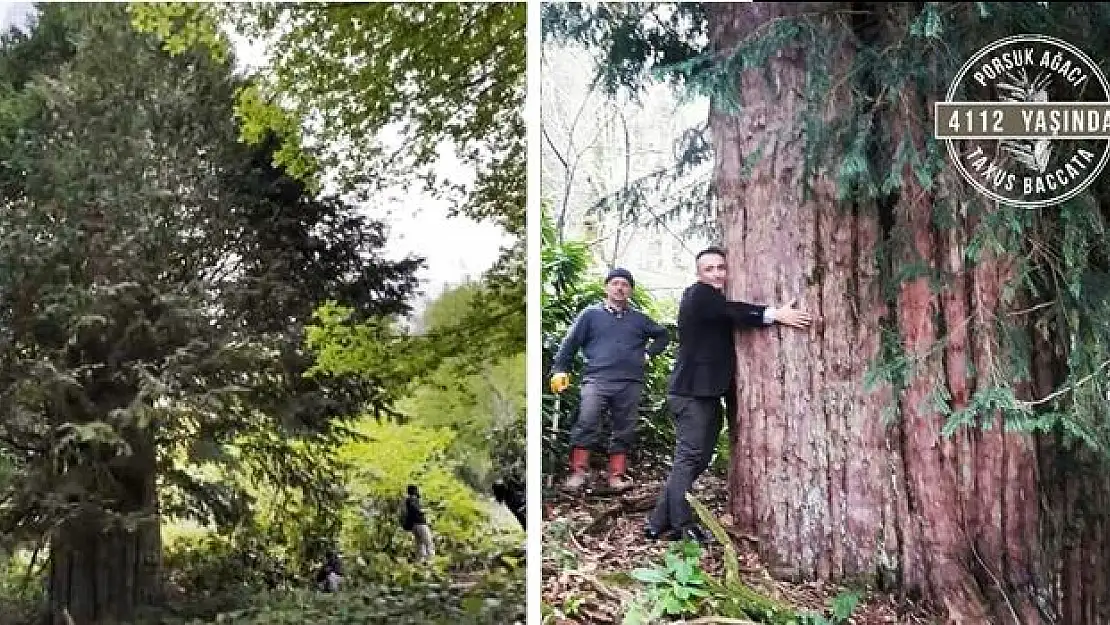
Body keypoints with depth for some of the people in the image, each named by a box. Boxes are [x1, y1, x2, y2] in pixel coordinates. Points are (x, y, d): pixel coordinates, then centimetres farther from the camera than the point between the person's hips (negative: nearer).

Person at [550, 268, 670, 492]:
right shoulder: (591, 314, 9)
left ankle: (617, 475, 12)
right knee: (586, 424, -18)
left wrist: (648, 354, 16)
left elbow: (663, 335, 30)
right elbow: (570, 343, 7)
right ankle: (578, 472, -14)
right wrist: (560, 369, -1)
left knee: (624, 431, 4)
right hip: (597, 379, -3)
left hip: (630, 383, 3)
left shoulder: (638, 319, 16)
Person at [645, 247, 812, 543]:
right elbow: (731, 311, -24)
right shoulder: (697, 294, -8)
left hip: (707, 393, 9)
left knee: (696, 460, 9)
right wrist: (774, 314, -33)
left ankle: (659, 524, 14)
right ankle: (683, 526, -7)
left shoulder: (716, 302, 21)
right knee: (690, 458, -9)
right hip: (693, 392, -9)